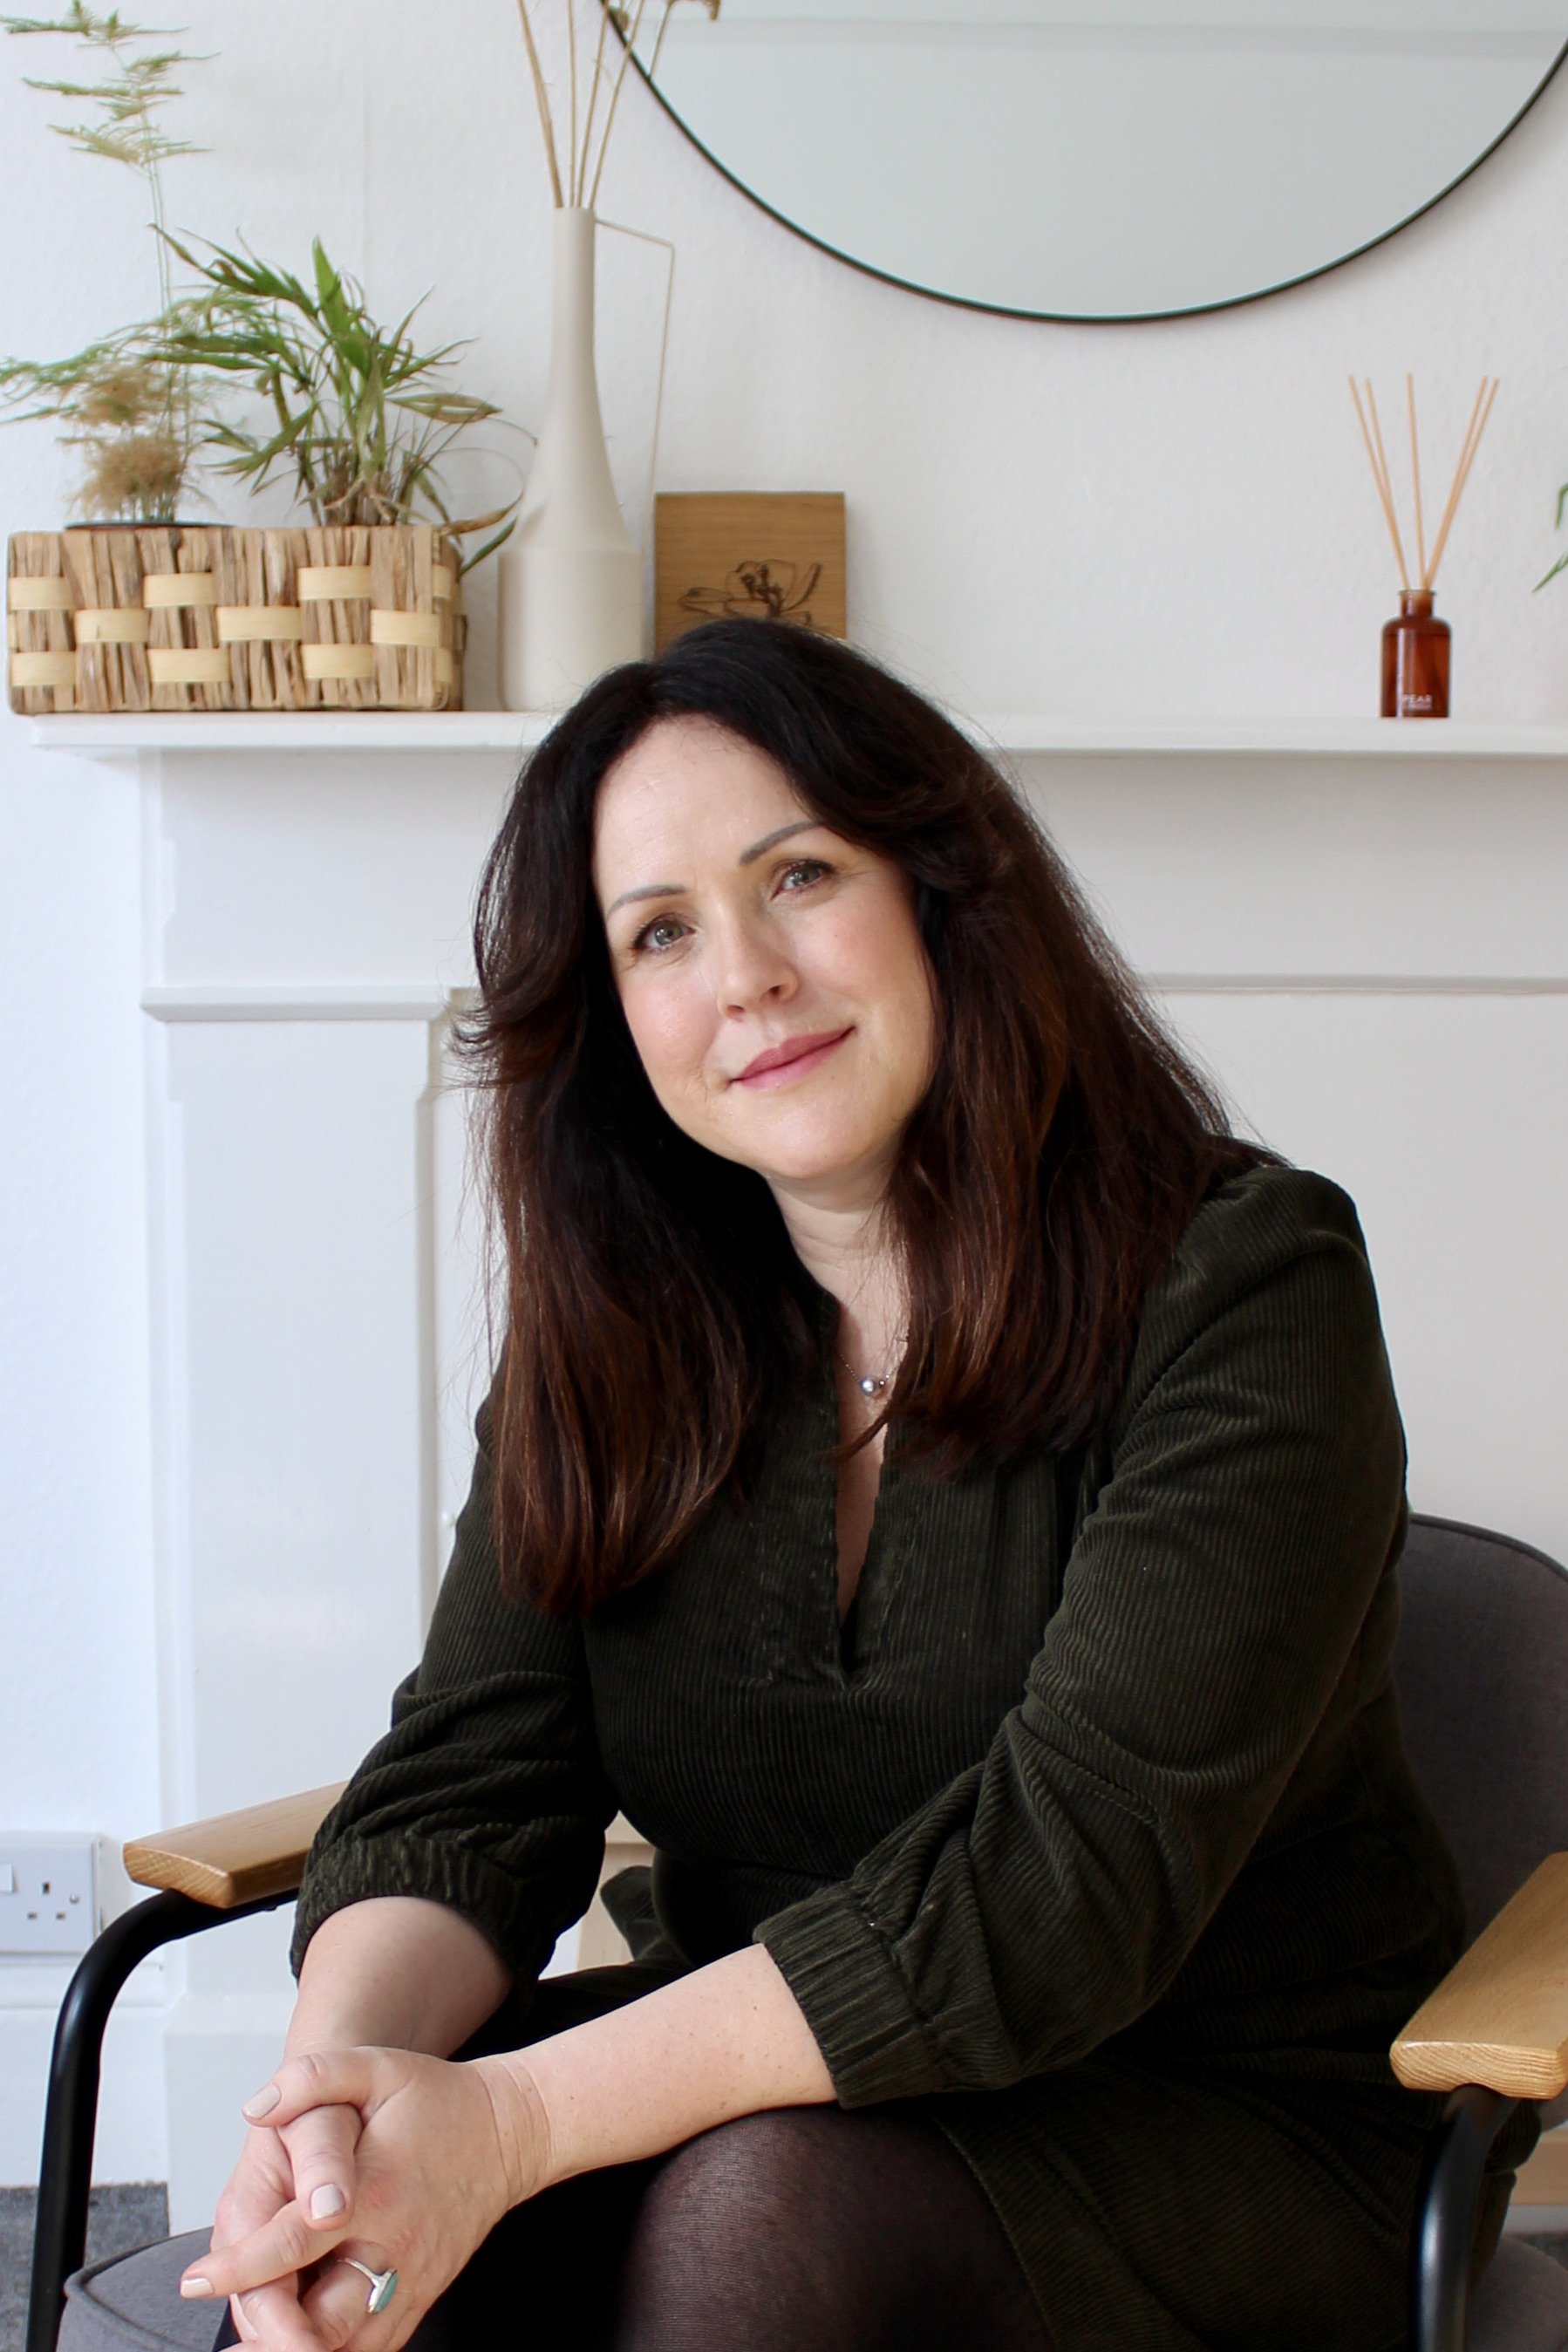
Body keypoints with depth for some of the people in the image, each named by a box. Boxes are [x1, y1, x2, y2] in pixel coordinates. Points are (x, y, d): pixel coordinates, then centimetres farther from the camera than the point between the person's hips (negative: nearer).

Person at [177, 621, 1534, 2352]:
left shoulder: (1241, 1286, -16)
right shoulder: (613, 1343, 2)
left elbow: (1068, 1876, -25)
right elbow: (466, 1785, -5)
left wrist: (521, 2119, -32)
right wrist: (342, 2068, -29)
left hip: (1238, 2132, -3)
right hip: (780, 2073, 4)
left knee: (766, 2194, -32)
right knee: (355, 2213, -24)